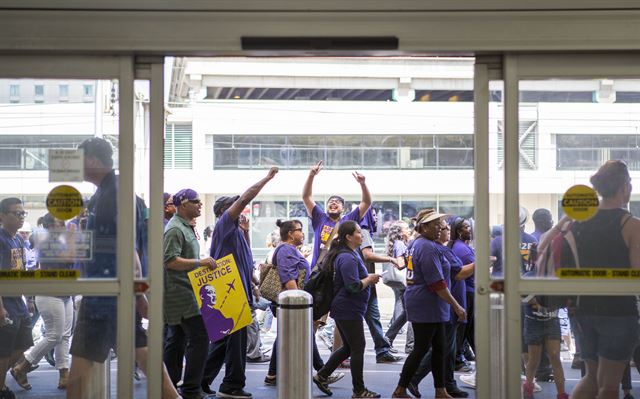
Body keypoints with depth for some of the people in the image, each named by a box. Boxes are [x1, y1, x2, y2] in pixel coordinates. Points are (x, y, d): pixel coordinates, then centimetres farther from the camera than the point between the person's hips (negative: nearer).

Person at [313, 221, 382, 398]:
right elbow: (353, 286, -26)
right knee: (358, 348, -2)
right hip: (349, 310, -11)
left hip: (344, 309, 11)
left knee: (348, 347, 17)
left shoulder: (352, 254, 14)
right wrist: (369, 279, -11)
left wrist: (368, 278, 11)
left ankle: (322, 375, 21)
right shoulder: (348, 258, -20)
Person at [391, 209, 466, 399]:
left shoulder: (415, 244, 14)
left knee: (439, 348, 11)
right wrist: (456, 306, -16)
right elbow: (437, 284, -21)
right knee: (421, 349, -3)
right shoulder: (428, 248, -18)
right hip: (427, 305, -10)